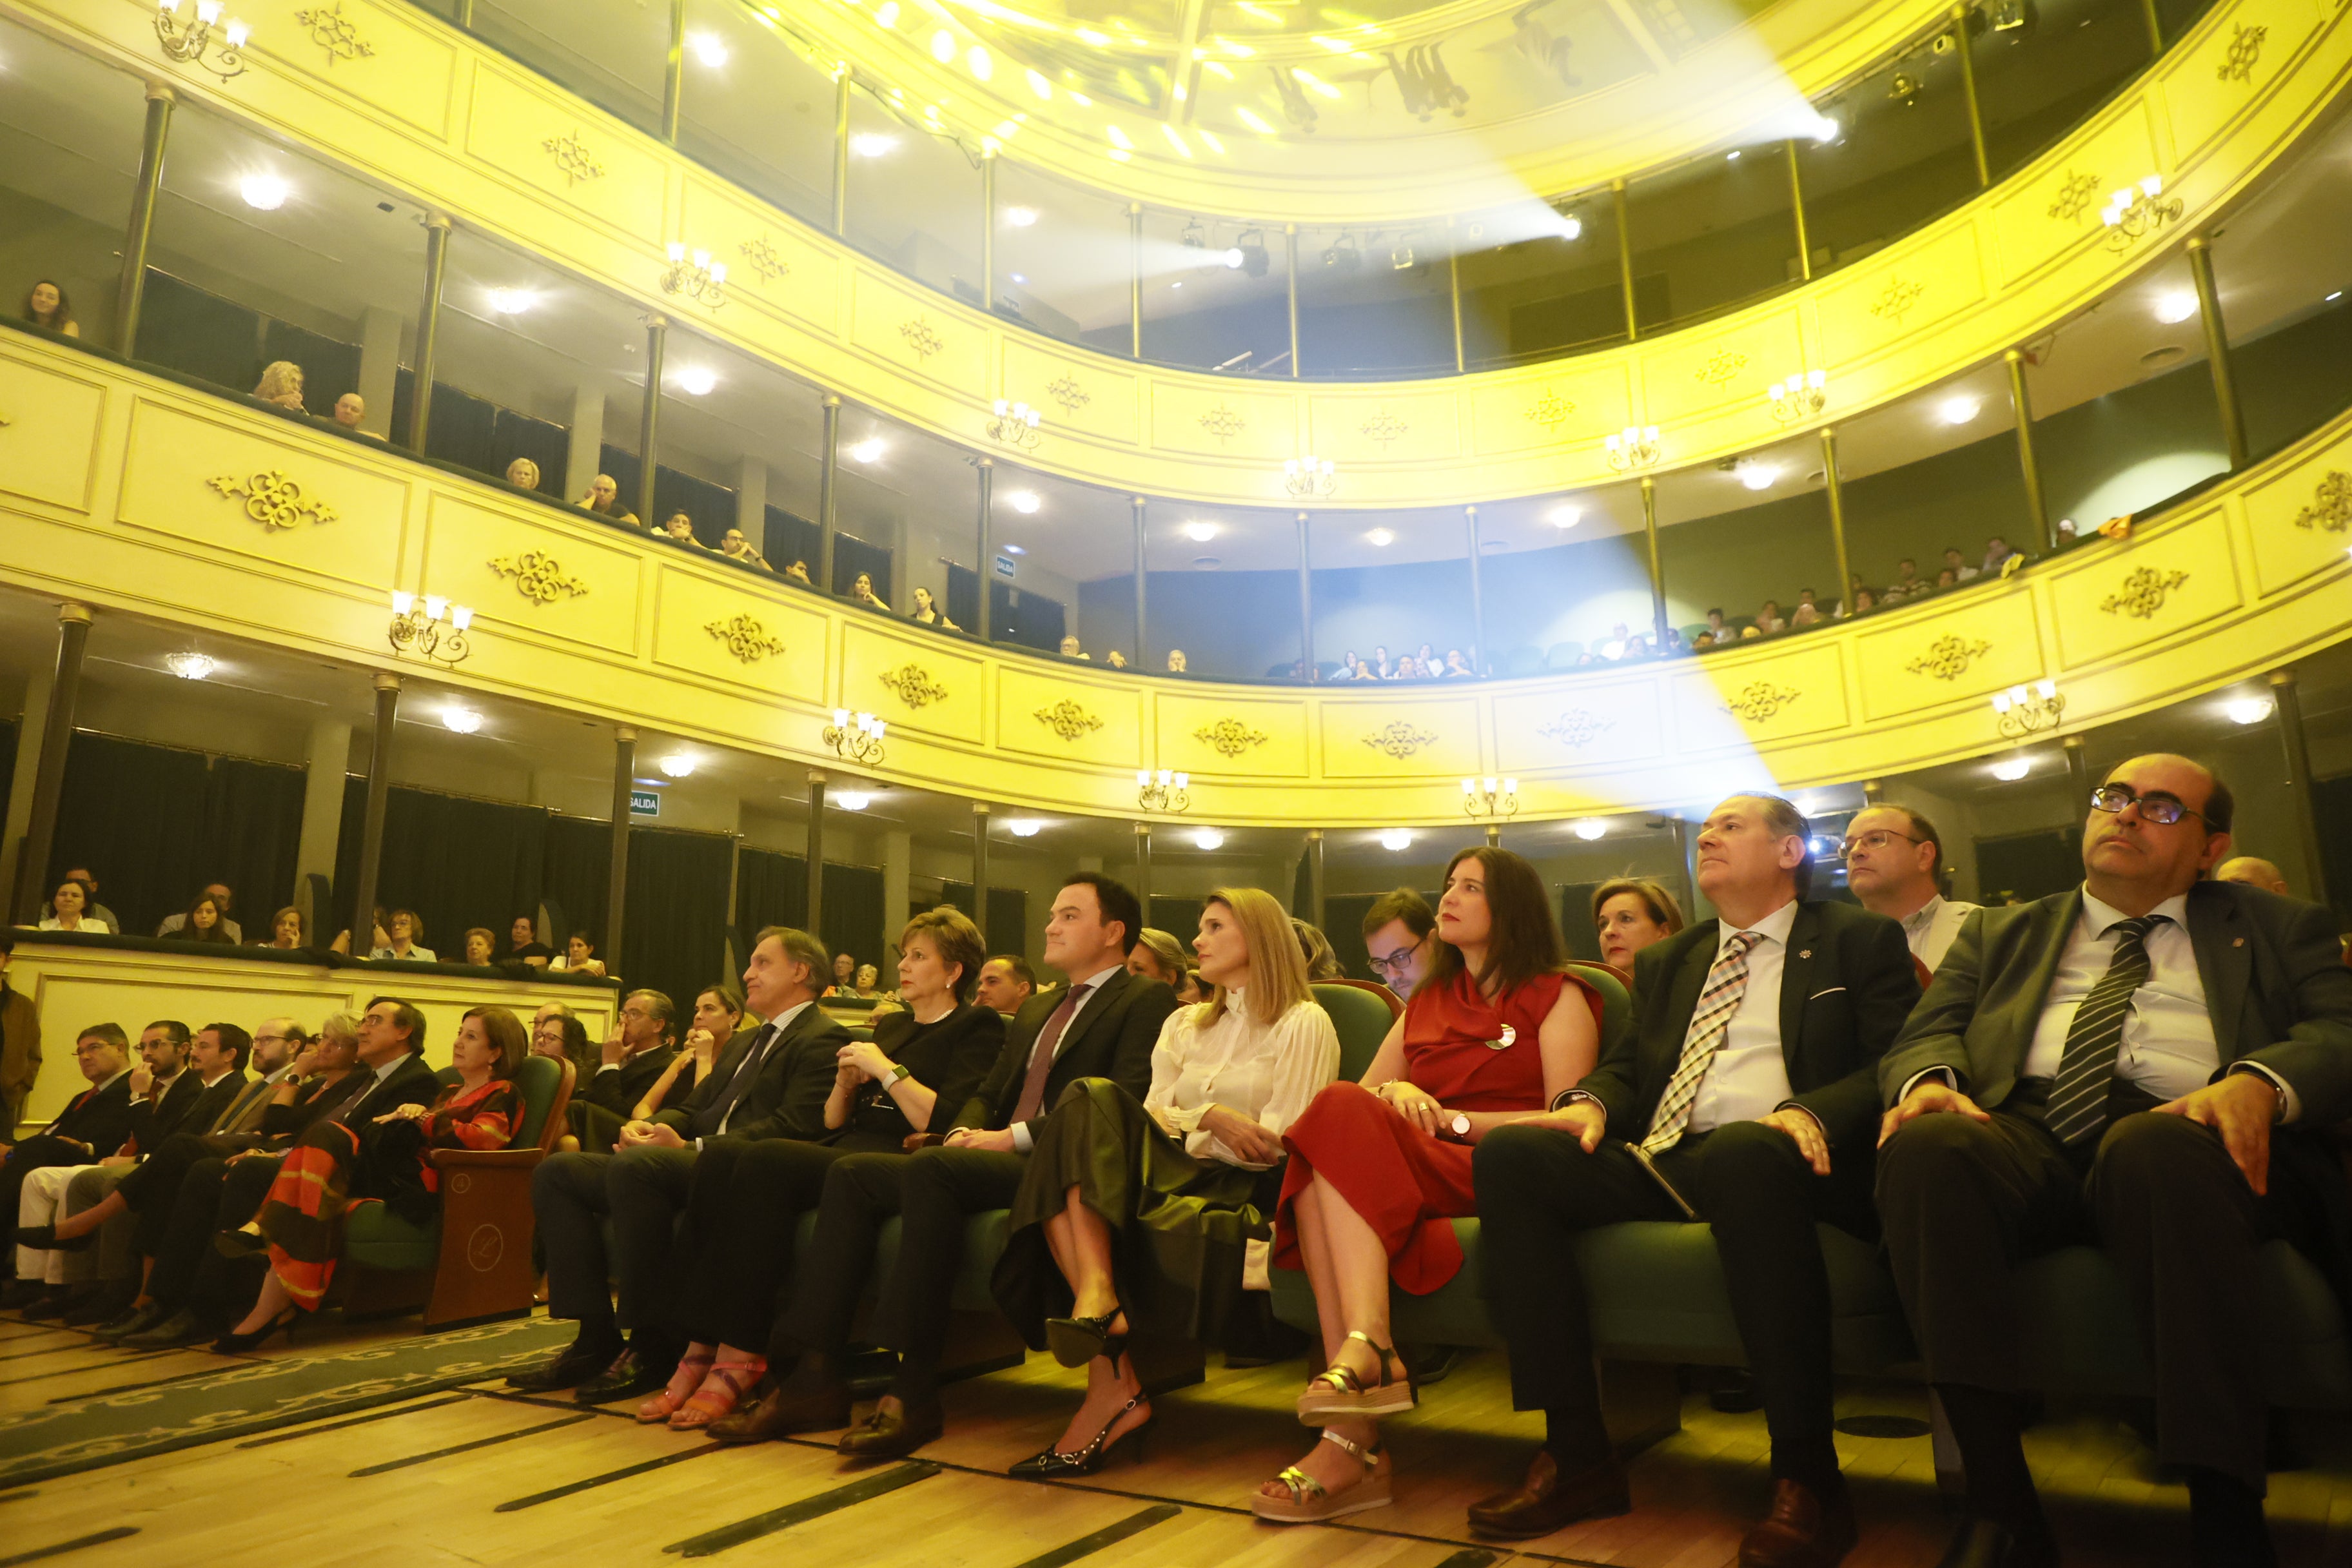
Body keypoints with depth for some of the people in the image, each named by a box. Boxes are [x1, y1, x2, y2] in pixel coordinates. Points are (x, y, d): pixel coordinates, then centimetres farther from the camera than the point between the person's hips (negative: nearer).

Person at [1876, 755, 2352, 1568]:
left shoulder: (2276, 929, 25)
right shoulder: (2000, 933, 29)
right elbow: (1929, 1033, 16)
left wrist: (2256, 1083, -15)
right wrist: (1929, 1079, -10)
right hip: (2025, 1139, 2)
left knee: (2153, 1146, -39)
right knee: (1926, 1146, -34)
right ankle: (2000, 1501, -31)